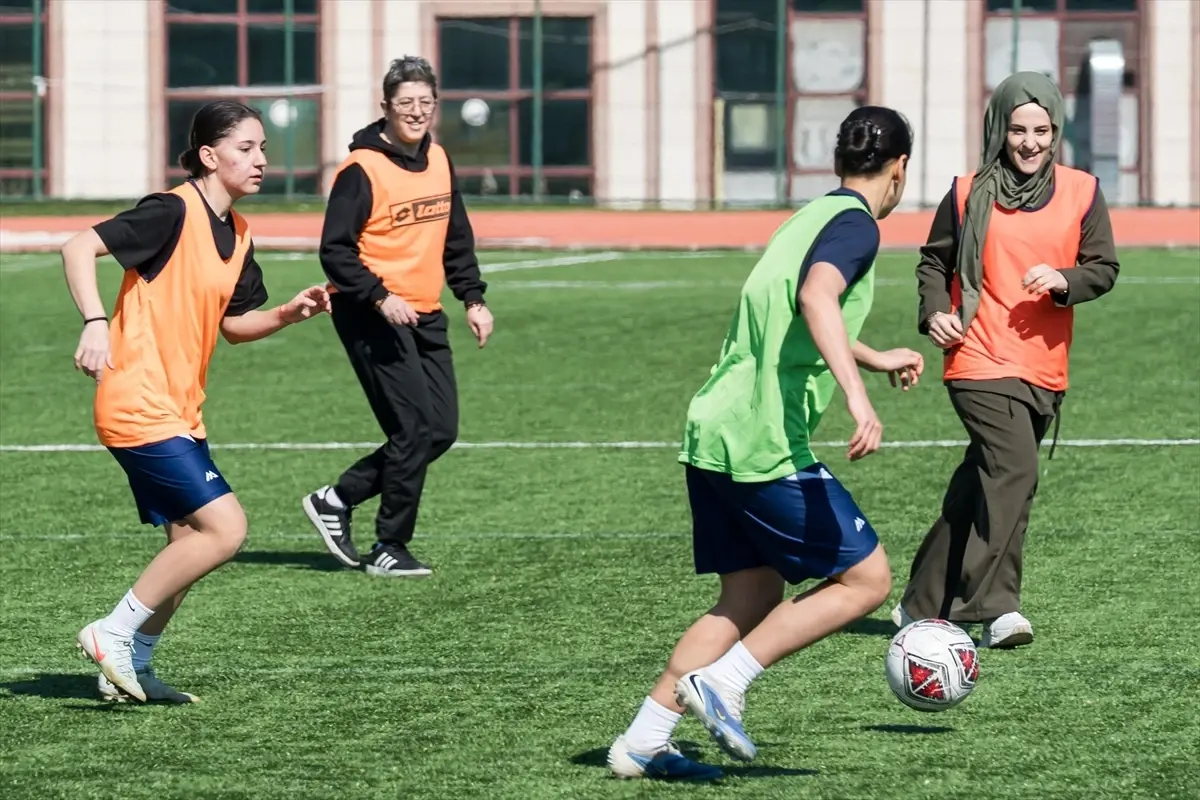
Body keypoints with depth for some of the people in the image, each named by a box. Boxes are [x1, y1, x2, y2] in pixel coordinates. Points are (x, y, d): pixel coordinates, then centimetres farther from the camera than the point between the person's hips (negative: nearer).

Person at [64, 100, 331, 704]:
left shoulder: (237, 235, 12)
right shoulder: (173, 212, -15)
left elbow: (233, 325, 21)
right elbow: (79, 248, -20)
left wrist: (290, 313, 4)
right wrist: (95, 323, -31)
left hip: (178, 413, 9)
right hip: (140, 407, -9)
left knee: (192, 542, 11)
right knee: (224, 528, -14)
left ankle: (130, 668, 20)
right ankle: (113, 634, -5)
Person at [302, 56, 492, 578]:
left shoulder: (438, 161, 11)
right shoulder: (361, 170, -13)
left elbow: (457, 237, 20)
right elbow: (335, 250, -15)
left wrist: (473, 299, 11)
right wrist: (380, 298, -25)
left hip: (425, 317, 8)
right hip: (371, 317, -8)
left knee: (441, 432, 5)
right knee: (414, 429, -12)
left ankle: (337, 500, 18)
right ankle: (389, 549, 1)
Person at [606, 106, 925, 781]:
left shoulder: (813, 217, 21)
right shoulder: (855, 225, -7)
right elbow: (817, 299, -28)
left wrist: (877, 359, 54)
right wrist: (857, 395, -37)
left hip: (712, 434, 9)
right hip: (767, 447, -9)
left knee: (752, 596, 15)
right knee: (867, 579, -1)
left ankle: (643, 743, 10)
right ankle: (723, 681, -7)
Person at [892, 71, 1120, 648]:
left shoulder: (1080, 193, 5)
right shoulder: (969, 194, 0)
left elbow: (1104, 268, 6)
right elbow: (934, 261, 9)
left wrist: (1064, 281, -15)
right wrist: (934, 312, -9)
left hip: (1044, 368, 4)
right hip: (980, 360, -4)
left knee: (981, 486, 12)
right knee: (1015, 471, -22)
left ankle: (923, 605, 24)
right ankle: (997, 609, -24)